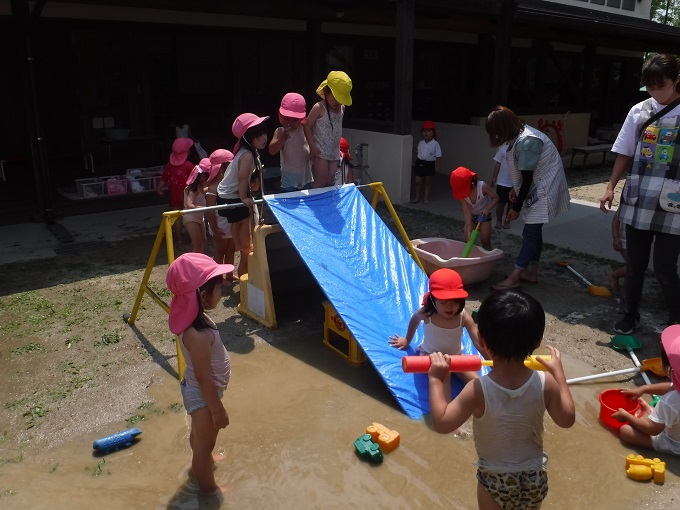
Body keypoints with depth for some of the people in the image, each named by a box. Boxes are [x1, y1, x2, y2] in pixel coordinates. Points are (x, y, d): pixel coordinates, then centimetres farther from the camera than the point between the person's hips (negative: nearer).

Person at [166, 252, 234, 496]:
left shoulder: (195, 318, -9)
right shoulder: (199, 335, -39)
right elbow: (204, 378, -29)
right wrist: (218, 409, -16)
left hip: (199, 392, 9)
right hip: (203, 397, -9)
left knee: (199, 435, 34)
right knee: (205, 443, 15)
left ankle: (202, 461, 60)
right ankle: (209, 489, 38)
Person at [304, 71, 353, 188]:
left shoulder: (342, 108, 3)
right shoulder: (319, 108, -15)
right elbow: (307, 126, -10)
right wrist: (312, 146, -15)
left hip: (334, 152, 6)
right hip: (320, 152, -6)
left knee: (331, 181, 10)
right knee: (321, 180, -5)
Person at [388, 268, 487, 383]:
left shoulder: (464, 318, -23)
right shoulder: (426, 313, -21)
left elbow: (479, 342, -25)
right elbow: (414, 319, 4)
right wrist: (407, 340, 19)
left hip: (455, 356, 2)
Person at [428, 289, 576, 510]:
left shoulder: (479, 390, -30)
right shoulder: (546, 384, -21)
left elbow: (442, 423, -25)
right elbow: (567, 419, -5)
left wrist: (436, 379, -16)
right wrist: (558, 372, 3)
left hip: (495, 480, -3)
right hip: (535, 477, 3)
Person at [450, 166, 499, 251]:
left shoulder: (483, 186, -34)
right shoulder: (463, 193, -27)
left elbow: (495, 198, -22)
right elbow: (466, 211, -28)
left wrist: (487, 209, -38)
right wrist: (468, 230, -33)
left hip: (484, 215, -2)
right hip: (471, 215, 2)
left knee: (485, 241, -3)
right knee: (468, 239, -3)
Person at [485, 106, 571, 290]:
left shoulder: (526, 141, -27)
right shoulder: (519, 134, 3)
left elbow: (527, 179, -23)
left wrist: (516, 208, -17)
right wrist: (515, 188, 13)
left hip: (543, 188, -10)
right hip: (536, 187, 10)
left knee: (530, 232, -8)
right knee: (534, 231, 14)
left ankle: (514, 278, -6)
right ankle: (532, 272, 23)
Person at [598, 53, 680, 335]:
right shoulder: (639, 111, 5)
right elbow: (624, 153, 11)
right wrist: (610, 187, 6)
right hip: (638, 202, 3)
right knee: (634, 264, 12)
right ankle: (630, 315, 29)